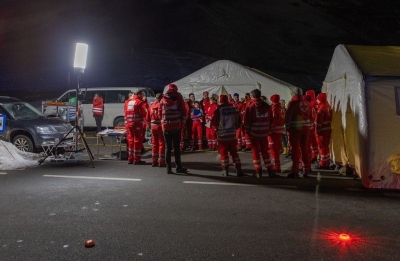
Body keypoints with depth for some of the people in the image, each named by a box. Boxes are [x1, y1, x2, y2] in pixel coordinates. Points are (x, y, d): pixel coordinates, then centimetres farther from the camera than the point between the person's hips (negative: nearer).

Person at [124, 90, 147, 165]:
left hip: (128, 124, 7)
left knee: (130, 140, 14)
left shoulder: (128, 101, 12)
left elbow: (125, 113, 14)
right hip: (137, 124, -7)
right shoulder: (139, 102, -10)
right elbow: (144, 114, -11)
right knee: (138, 141, 0)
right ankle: (136, 160, 2)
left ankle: (130, 159, 20)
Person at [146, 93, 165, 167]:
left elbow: (147, 118, 9)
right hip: (160, 126, -6)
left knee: (154, 144, 13)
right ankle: (161, 162, 3)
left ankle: (154, 161, 18)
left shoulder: (151, 106, 8)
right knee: (162, 144, 2)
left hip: (153, 126, 6)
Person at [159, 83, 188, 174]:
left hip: (166, 126, 2)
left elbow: (160, 113, 6)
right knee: (176, 147, 3)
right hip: (177, 126, -2)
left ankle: (169, 168, 7)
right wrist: (183, 122, 6)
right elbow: (184, 112, -4)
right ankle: (178, 167, 6)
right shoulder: (179, 99, -1)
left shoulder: (163, 100, 6)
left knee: (168, 147, 7)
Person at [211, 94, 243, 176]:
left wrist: (217, 126, 11)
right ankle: (239, 170, 9)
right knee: (234, 152, 11)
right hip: (232, 134, 4)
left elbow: (214, 122, -9)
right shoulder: (234, 108, 2)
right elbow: (239, 120, 8)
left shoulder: (219, 109, -12)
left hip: (222, 134, -4)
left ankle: (225, 170, 7)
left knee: (224, 153, 5)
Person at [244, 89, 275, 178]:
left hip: (253, 132, -4)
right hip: (264, 132, 4)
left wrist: (247, 130, -1)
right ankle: (270, 170, 14)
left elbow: (247, 120, -11)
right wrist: (268, 129, 14)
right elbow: (271, 119, 7)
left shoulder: (250, 106, -9)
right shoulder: (267, 106, 4)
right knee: (265, 151, 14)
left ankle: (258, 171, 7)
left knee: (256, 151, 6)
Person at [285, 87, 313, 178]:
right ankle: (306, 170, 21)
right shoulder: (307, 104, 10)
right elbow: (311, 117, 12)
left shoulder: (292, 103, -8)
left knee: (295, 150, -3)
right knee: (305, 149, 14)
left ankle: (295, 171, -3)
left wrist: (287, 127, -3)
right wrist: (308, 126, 18)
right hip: (306, 128, 6)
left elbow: (288, 116, -12)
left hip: (295, 128, -6)